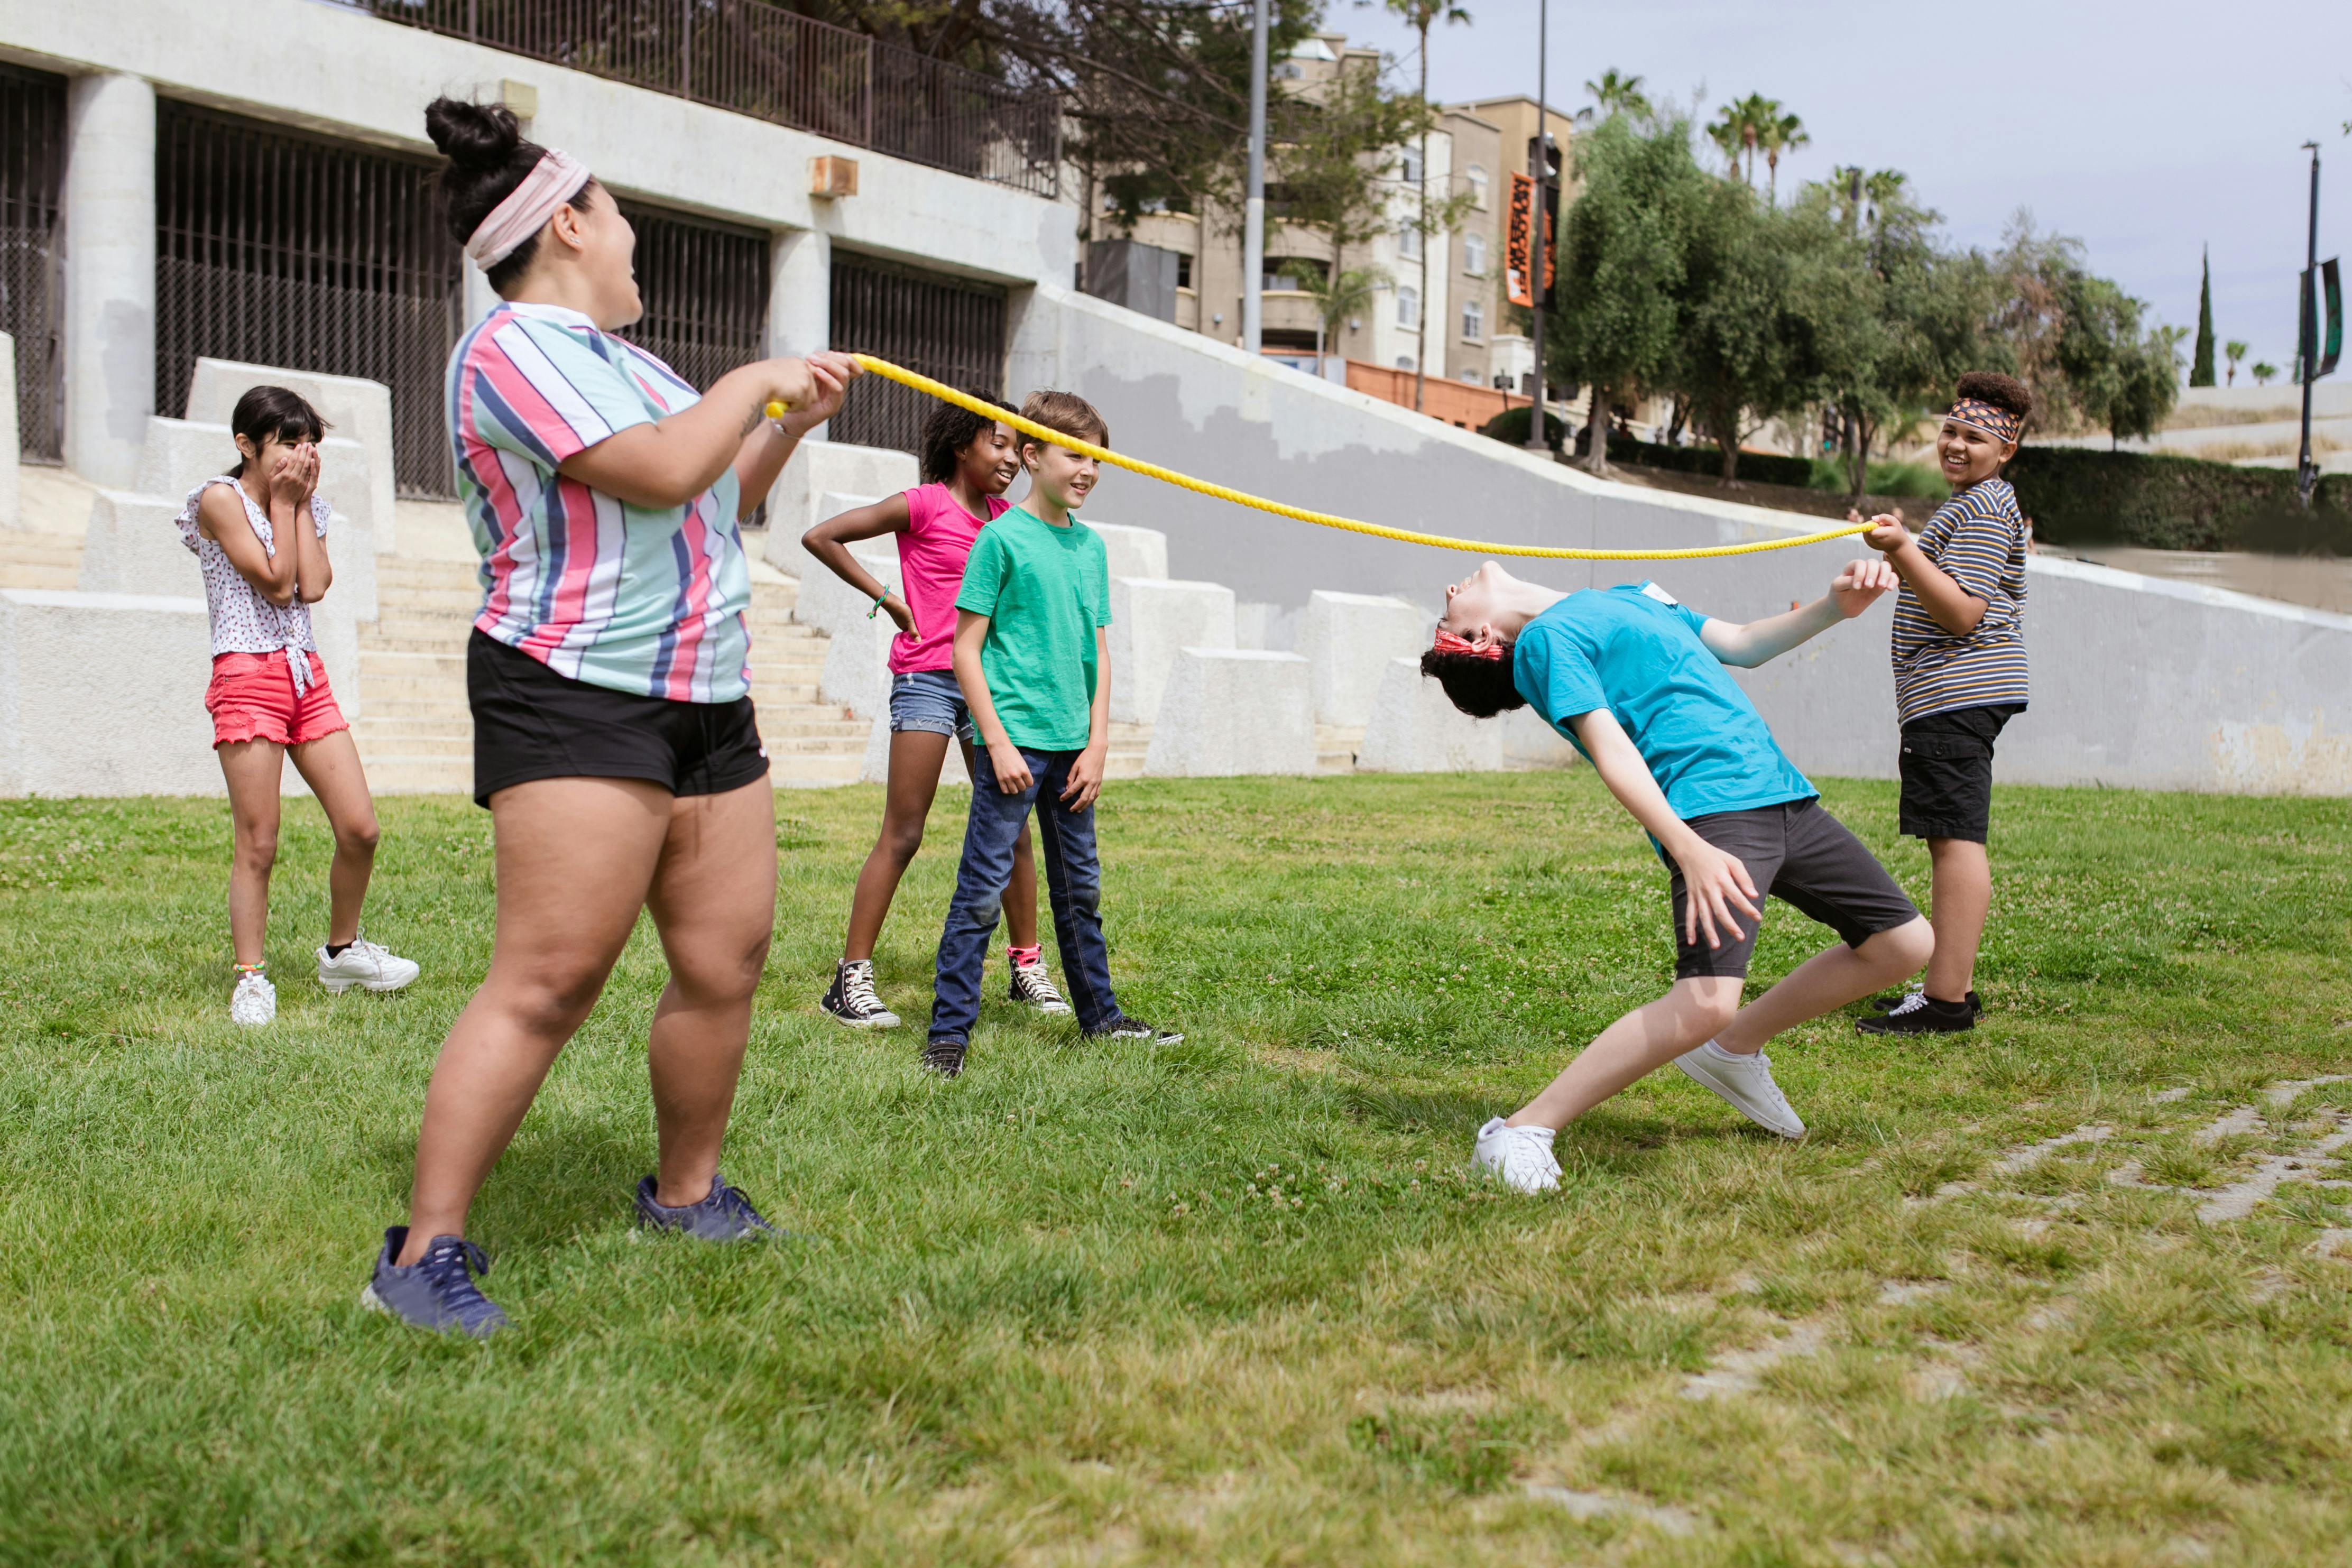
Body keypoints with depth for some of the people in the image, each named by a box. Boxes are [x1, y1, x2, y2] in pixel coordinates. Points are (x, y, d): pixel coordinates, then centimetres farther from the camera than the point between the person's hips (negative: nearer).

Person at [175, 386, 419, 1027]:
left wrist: (303, 503, 2)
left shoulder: (305, 507, 16)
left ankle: (342, 951, 21)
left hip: (307, 675, 6)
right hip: (247, 678, -6)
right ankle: (251, 978, 4)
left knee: (360, 828, 2)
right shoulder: (221, 499, -4)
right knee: (258, 844, -6)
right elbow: (276, 584, -11)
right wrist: (284, 502, -4)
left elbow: (313, 586, -1)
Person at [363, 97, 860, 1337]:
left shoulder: (613, 355, 20)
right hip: (576, 697, -9)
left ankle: (684, 1192, 26)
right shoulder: (514, 348, -10)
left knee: (724, 962, 9)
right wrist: (755, 381, -6)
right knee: (549, 981, -14)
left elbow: (712, 504, 31)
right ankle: (423, 1253, -8)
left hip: (707, 701, 9)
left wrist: (793, 423, 20)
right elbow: (664, 473, -21)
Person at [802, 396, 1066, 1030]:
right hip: (926, 678, -6)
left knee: (1011, 828, 7)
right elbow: (820, 536, -6)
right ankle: (851, 978, -1)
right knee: (902, 835, -6)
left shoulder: (1003, 514, 13)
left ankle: (1027, 965, 17)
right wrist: (886, 597, -6)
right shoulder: (924, 505, -5)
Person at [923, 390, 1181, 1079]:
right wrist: (997, 742, -13)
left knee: (1080, 887, 16)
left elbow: (1098, 651, 14)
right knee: (983, 888, -5)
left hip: (1072, 744, 6)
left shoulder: (1091, 546, 11)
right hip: (1014, 740, -6)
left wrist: (1097, 743, 6)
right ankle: (949, 1033, 0)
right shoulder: (1002, 538, -7)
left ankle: (1100, 1015, 28)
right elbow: (966, 647, -8)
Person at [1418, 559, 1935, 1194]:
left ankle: (1734, 1049, 24)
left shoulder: (1626, 596, 26)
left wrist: (1834, 606, 12)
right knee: (1705, 1003, -26)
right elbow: (1611, 750, -12)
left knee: (1904, 944, 9)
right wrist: (1690, 850, -25)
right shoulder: (1547, 638, 0)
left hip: (1783, 793, 8)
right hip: (1711, 809, -8)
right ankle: (1520, 1133, -16)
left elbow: (1742, 645, 29)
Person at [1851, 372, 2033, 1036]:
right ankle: (1951, 988, 16)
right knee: (1951, 840, 12)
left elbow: (1962, 614, -20)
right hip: (1955, 697, 12)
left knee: (1956, 838, -14)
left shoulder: (1983, 510, -10)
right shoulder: (1974, 505, 24)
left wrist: (1903, 551, -26)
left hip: (1958, 694, -12)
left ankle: (1946, 999, -16)